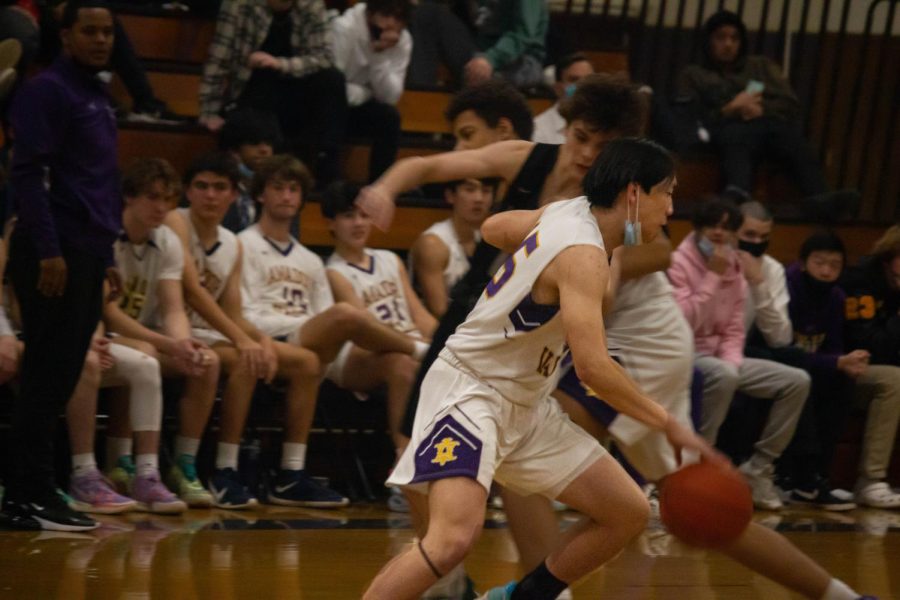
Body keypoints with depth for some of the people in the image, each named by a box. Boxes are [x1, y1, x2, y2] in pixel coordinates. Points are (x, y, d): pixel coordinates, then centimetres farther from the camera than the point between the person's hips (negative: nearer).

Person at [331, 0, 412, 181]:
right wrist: (364, 93, -13)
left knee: (389, 116, -23)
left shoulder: (403, 40, -6)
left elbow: (389, 96, -14)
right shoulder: (344, 28, -23)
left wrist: (380, 56, -27)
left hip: (355, 106, 5)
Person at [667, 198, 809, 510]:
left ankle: (757, 468, -1)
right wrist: (713, 276, -19)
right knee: (723, 376, -40)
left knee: (797, 381, -2)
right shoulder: (679, 264, -10)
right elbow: (684, 322, -21)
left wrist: (731, 360, -9)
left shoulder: (734, 269, 11)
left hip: (720, 358, 8)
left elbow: (733, 330, 11)